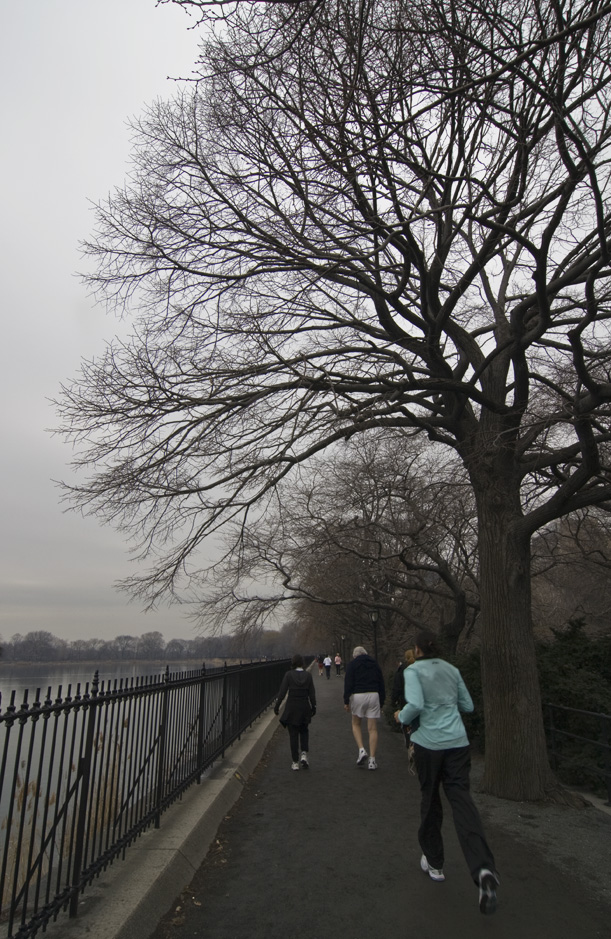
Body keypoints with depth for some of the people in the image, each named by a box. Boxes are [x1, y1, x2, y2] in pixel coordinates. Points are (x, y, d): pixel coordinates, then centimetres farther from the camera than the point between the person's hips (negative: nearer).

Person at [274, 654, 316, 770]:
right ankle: (304, 754, 5)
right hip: (304, 707, 2)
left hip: (291, 708, -2)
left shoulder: (288, 675, -10)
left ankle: (295, 762, 12)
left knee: (293, 735, 8)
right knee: (304, 731, 22)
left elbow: (282, 692, -11)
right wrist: (313, 707, 11)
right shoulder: (308, 675, -3)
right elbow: (312, 693, 0)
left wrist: (277, 706, -2)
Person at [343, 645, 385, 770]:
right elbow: (381, 685, 16)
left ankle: (361, 750, 0)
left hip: (358, 696, -2)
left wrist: (346, 701, -2)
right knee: (372, 729, 5)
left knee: (356, 724, 17)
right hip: (374, 695, 2)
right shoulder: (375, 664, 17)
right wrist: (381, 703, 19)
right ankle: (372, 760, 4)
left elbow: (348, 683, -4)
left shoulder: (352, 664, 6)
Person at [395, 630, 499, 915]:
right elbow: (468, 705, 15)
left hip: (428, 744, -3)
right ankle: (483, 869, -21)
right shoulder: (452, 669, 9)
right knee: (461, 800, -2)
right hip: (457, 742, 3)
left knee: (430, 800, 15)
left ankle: (433, 862, 30)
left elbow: (415, 704, -20)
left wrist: (401, 716, -1)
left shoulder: (413, 670, -7)